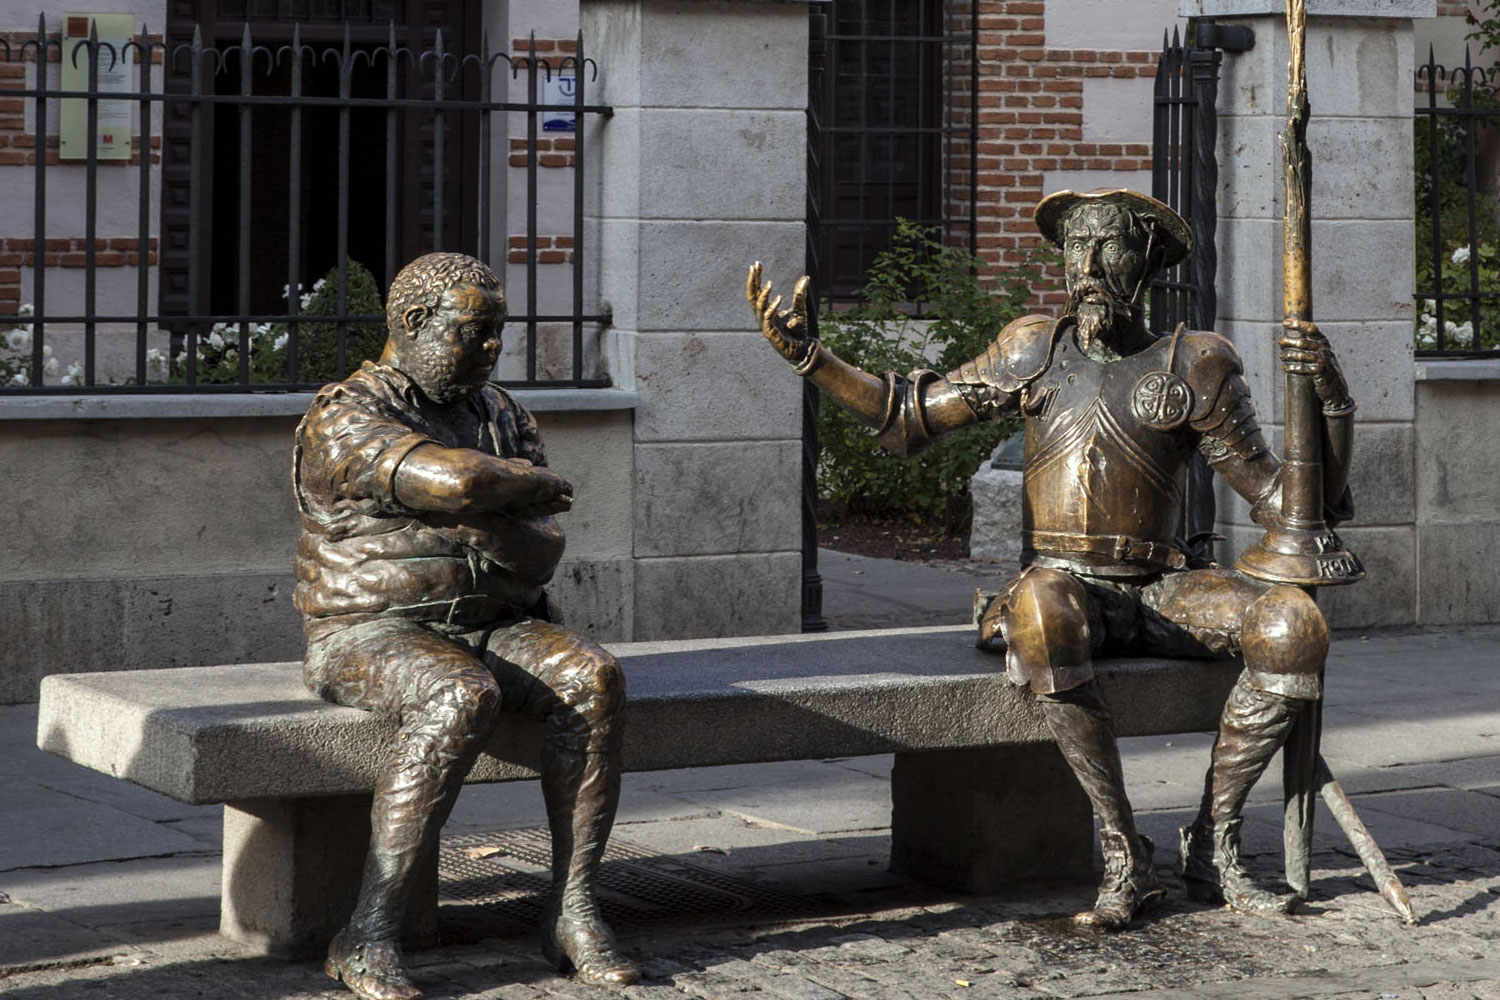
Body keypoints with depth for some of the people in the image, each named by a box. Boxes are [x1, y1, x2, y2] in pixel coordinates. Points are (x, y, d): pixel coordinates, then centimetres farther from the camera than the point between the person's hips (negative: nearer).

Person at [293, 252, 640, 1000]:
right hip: (373, 634, -6)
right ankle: (367, 937, -34)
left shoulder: (500, 415, 12)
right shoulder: (345, 421, -11)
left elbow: (543, 549, 2)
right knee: (464, 699, -36)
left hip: (492, 628, 6)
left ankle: (572, 910, -21)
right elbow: (458, 482, -27)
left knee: (593, 679, -22)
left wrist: (481, 520, -17)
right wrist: (536, 486, -8)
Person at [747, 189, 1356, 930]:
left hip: (1157, 593, 1)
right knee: (1041, 606, -39)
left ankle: (1212, 844, -14)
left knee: (1292, 624, -28)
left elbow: (1286, 503, 1)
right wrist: (807, 356, 4)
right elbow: (909, 417, 14)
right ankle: (1124, 856, -30)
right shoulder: (1036, 353, 8)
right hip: (1060, 589, -1)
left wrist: (1328, 399, -14)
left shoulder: (1193, 368, 2)